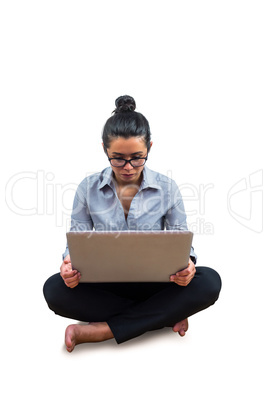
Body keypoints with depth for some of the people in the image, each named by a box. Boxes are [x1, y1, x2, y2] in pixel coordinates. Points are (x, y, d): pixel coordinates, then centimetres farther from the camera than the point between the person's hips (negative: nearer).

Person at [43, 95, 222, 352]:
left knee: (209, 281, -27)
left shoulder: (167, 188, -2)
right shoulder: (88, 188, -2)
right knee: (55, 289, -29)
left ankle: (102, 330, -24)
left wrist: (186, 262, -24)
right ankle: (167, 316, -18)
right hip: (105, 286, 1)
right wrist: (69, 263, -23)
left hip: (154, 284, 0)